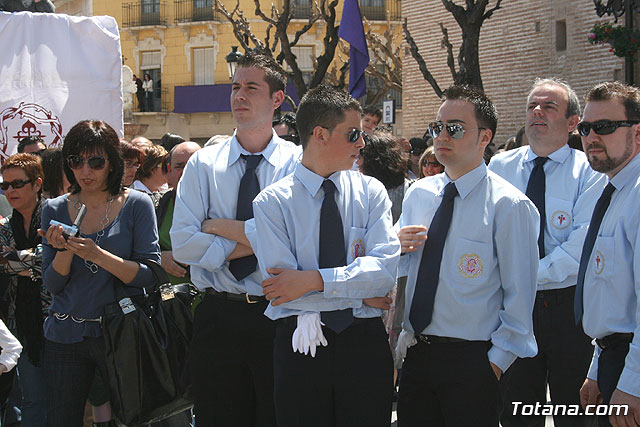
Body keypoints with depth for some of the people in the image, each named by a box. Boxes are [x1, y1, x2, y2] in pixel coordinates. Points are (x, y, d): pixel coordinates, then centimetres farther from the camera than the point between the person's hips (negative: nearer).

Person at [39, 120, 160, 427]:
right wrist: (65, 250, -15)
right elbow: (53, 284, 4)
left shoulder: (136, 205, -2)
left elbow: (149, 276, -10)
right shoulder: (55, 210, 6)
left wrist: (98, 255, -23)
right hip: (65, 335, 3)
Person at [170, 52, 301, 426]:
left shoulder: (299, 164, -1)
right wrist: (250, 244, -12)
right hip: (219, 316, 2)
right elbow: (183, 244, -7)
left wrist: (221, 227, -11)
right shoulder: (203, 164, 4)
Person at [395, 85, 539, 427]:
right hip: (415, 354, 5)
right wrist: (397, 245, -2)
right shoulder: (417, 194, 8)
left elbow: (519, 294, -9)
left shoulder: (509, 206, -10)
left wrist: (498, 359, -11)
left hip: (472, 361, -5)